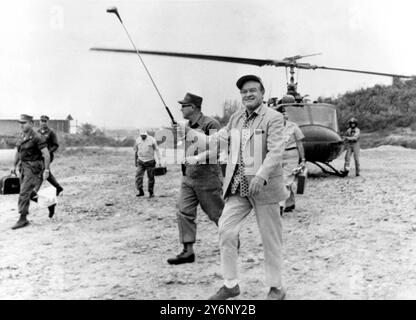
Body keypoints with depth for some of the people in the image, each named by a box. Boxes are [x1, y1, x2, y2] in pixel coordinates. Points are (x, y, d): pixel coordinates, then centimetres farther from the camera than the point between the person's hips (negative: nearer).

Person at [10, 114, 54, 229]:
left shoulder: (37, 137, -18)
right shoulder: (22, 136, 8)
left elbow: (46, 154, -19)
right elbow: (18, 151, 18)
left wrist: (46, 170, -21)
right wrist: (14, 166, 14)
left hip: (34, 167, -9)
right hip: (24, 167, 9)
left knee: (24, 192, -10)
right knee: (30, 193, 14)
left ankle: (23, 219, -2)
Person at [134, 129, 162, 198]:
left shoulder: (152, 140, -9)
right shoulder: (137, 140, 1)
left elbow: (157, 150, -5)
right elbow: (136, 151, 13)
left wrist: (159, 161, -9)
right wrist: (135, 161, 17)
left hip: (150, 162, -2)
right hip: (141, 162, 3)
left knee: (151, 177, 2)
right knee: (138, 176, -10)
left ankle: (151, 192, 14)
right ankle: (141, 191, -2)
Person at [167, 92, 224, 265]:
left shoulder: (210, 124, -14)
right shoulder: (187, 126, 12)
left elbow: (218, 150, -22)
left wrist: (198, 159, -30)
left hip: (207, 178, -7)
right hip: (188, 178, 8)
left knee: (217, 213, 6)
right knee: (184, 212, -1)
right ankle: (188, 251, 3)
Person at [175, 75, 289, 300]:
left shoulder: (273, 118, -7)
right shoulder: (236, 118, 12)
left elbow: (276, 151, -17)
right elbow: (218, 138, 20)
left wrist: (261, 176, -30)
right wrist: (190, 135, 16)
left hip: (263, 186, -5)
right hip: (238, 186, 6)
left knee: (270, 238, 5)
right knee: (226, 230, 0)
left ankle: (276, 287, 21)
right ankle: (230, 284, 14)